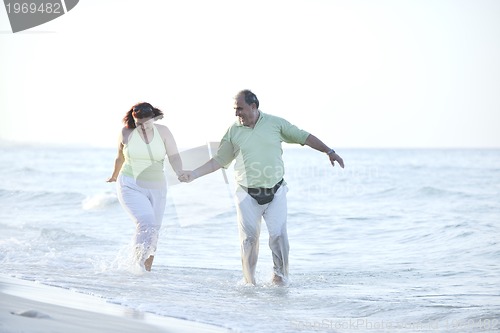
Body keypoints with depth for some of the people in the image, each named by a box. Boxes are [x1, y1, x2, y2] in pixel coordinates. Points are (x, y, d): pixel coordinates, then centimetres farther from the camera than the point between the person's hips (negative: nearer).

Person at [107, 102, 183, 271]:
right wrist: (114, 175, 28)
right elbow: (120, 157, 14)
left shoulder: (163, 132, -3)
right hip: (130, 186, -3)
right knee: (146, 222, -24)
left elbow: (174, 156, -12)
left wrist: (180, 173, -31)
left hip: (156, 188, 3)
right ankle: (139, 265, -16)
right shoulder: (126, 133, -4)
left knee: (153, 232, 8)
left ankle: (147, 270, 22)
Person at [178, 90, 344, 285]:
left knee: (278, 235, -7)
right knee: (249, 238, -1)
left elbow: (304, 137, 6)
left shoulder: (275, 123, 1)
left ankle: (281, 277, 6)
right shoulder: (233, 132, 3)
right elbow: (218, 160, 8)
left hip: (275, 193, 0)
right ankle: (249, 282, 8)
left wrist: (329, 151, 2)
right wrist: (193, 174, 0)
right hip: (248, 196, 1)